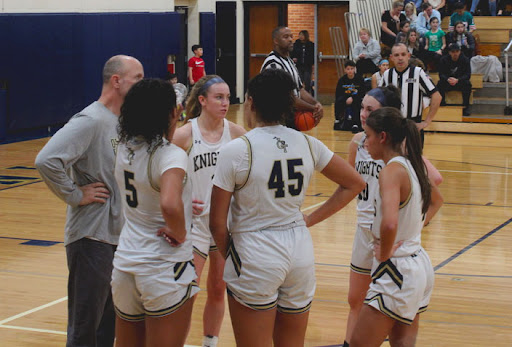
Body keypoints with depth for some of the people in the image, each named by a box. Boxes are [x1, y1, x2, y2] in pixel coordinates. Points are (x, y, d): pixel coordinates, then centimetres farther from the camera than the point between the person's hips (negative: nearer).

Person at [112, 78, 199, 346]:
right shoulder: (171, 155, -18)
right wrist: (180, 233, -20)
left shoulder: (125, 148, 3)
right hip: (165, 268, -7)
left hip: (125, 262, 7)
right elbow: (170, 204, -36)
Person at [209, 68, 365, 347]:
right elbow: (354, 183, 12)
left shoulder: (237, 150, -14)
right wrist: (311, 219, 10)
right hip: (300, 252, 5)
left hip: (255, 256, -5)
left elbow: (217, 223, -11)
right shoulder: (306, 144, 1)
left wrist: (230, 256, 6)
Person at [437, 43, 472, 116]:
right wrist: (448, 79, -32)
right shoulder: (444, 60, -3)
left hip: (460, 81, -1)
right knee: (440, 83, -30)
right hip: (447, 83, 1)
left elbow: (467, 75, -13)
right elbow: (441, 74, -8)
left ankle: (466, 106, -26)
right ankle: (442, 104, -20)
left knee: (467, 84, -33)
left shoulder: (465, 59, -6)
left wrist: (457, 80, -32)